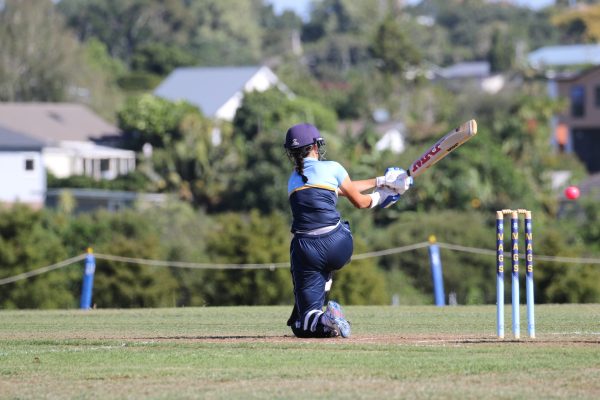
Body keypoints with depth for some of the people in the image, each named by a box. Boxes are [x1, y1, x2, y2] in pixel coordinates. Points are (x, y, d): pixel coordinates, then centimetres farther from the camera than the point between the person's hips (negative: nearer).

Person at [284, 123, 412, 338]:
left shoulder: (293, 179, 19)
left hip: (306, 251, 1)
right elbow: (359, 201, 14)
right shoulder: (331, 168, 5)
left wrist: (380, 181, 30)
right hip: (338, 247, -1)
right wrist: (380, 196, 35)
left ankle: (324, 321, -34)